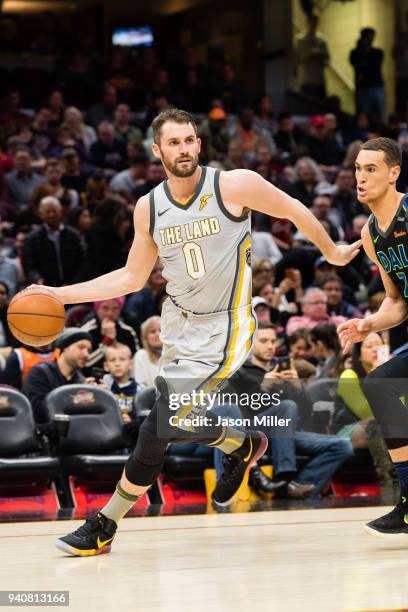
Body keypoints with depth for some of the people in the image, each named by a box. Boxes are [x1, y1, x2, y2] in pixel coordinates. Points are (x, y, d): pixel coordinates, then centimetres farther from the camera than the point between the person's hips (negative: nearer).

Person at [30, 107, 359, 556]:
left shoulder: (235, 186, -14)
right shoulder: (148, 208, 0)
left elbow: (294, 211, 1)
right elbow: (132, 278, 10)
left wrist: (331, 252, 14)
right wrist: (61, 295, 2)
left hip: (221, 331, -6)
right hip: (178, 322, 6)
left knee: (159, 427, -11)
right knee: (182, 419, 11)